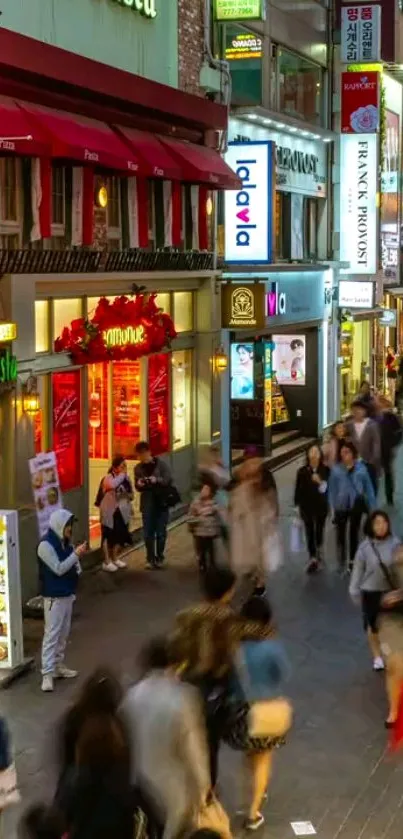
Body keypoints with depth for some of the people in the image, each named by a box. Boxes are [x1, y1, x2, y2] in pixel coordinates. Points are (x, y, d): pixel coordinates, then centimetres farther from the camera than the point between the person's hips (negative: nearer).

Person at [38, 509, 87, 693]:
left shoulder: (65, 542, 7)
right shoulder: (46, 545, -18)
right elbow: (58, 569, -22)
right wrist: (76, 554, -23)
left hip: (67, 593, 8)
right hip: (54, 596, -8)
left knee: (63, 633, 15)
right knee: (52, 634, -8)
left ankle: (58, 666, 26)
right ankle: (47, 674, -8)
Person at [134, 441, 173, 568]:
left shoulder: (161, 464, -4)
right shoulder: (138, 468, 7)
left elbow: (169, 480, -10)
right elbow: (137, 487, 12)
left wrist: (157, 480, -27)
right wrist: (139, 484, -11)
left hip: (161, 503, -2)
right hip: (147, 504, 3)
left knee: (161, 533, 3)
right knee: (148, 533, 2)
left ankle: (159, 557, 16)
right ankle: (151, 558, 11)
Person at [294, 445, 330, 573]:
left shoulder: (326, 470, -7)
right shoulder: (302, 471, -4)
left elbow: (330, 488, -7)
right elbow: (298, 489, -1)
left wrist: (321, 482, -26)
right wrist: (297, 505, -2)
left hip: (321, 506, 0)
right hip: (307, 506, 0)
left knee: (319, 531, 11)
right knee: (310, 532, 1)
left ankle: (319, 552, 38)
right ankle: (313, 558, 5)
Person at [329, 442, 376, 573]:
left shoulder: (361, 468, -8)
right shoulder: (336, 469, -9)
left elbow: (368, 487, -1)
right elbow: (332, 489, -4)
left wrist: (372, 507, 0)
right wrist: (332, 507, -6)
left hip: (357, 504, 1)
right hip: (341, 505, -1)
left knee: (354, 532, 14)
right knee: (341, 533, 0)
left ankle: (352, 560, 28)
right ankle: (341, 561, 12)